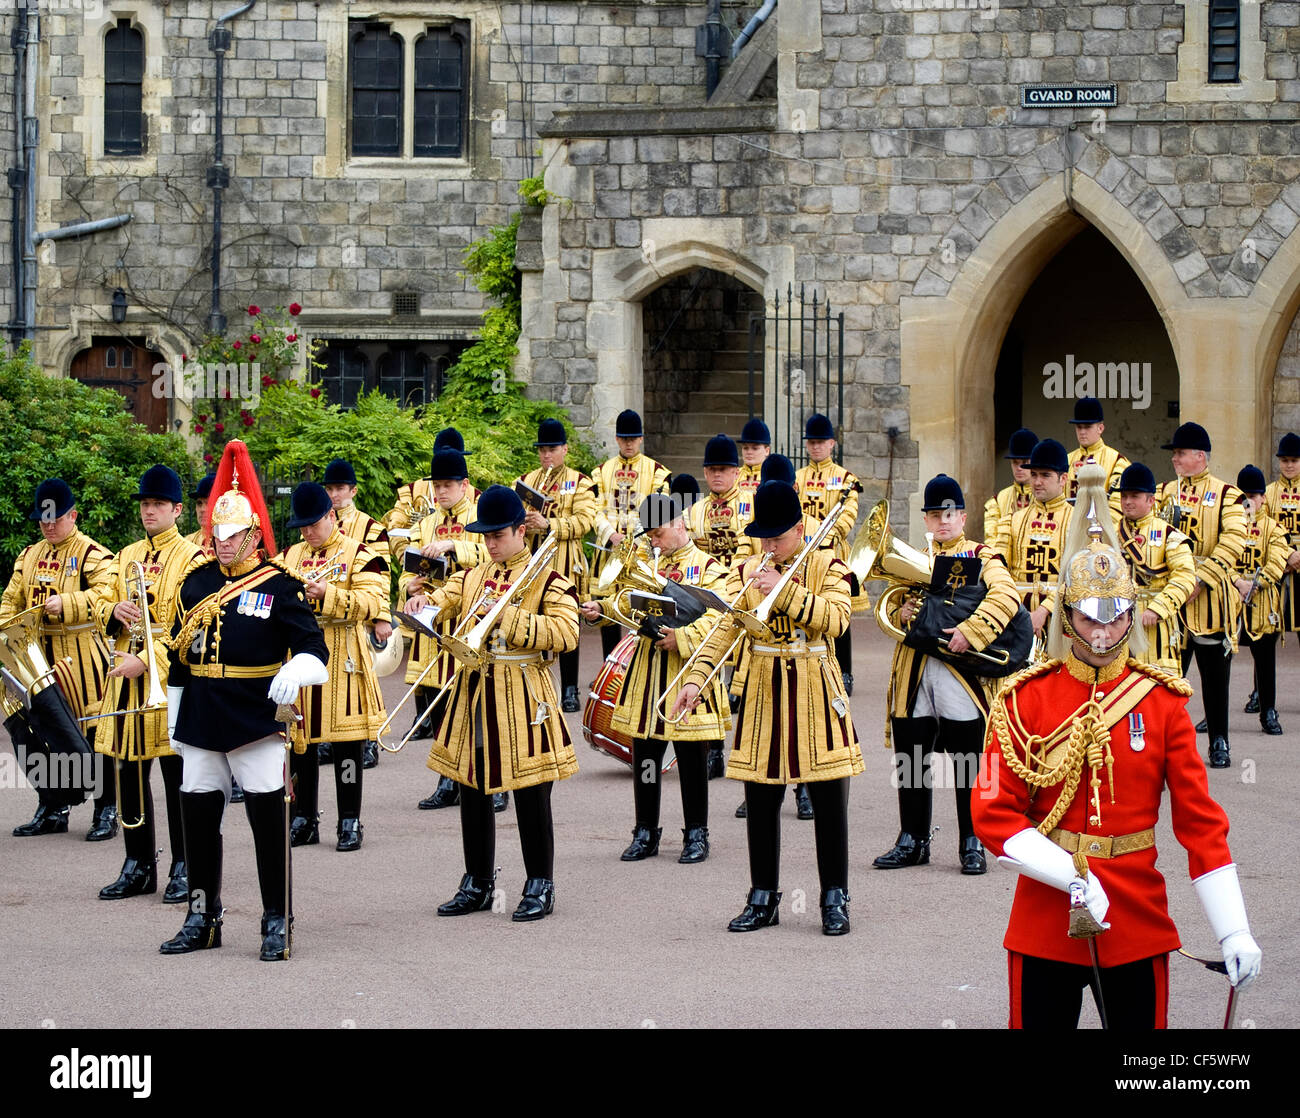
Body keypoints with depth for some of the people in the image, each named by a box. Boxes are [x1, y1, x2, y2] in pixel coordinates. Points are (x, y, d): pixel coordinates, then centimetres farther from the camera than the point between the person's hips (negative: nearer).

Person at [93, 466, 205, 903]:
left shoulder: (192, 559, -5)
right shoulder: (126, 556, 16)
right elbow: (100, 607, 16)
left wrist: (146, 660, -20)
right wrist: (115, 610, -8)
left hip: (169, 678, -6)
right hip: (126, 676, 6)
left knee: (176, 777, -1)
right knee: (130, 774, 8)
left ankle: (183, 868, 5)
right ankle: (138, 867, 16)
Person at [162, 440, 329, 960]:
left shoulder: (279, 586, -4)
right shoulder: (196, 583, 9)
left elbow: (313, 646, -10)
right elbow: (179, 656, 15)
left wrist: (295, 672, -32)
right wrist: (175, 718, 16)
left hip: (257, 721, -5)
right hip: (201, 722, 5)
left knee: (268, 820, -2)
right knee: (198, 817, 9)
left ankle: (278, 923, 6)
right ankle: (203, 919, 22)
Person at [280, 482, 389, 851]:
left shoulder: (359, 555, -2)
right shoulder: (291, 555, 14)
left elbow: (372, 602, -13)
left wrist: (327, 593, -25)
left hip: (342, 658, -4)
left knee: (345, 742, -1)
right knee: (299, 739, 5)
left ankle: (350, 821, 5)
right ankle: (304, 820, 13)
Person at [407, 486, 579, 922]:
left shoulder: (547, 578, -4)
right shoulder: (473, 576, 14)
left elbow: (566, 633, -16)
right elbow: (443, 599, 3)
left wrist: (507, 616, -21)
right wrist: (424, 602, -21)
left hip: (522, 696, -5)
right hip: (473, 691, 6)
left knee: (530, 795, -2)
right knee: (473, 792, 10)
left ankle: (540, 886, 9)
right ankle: (478, 884, 20)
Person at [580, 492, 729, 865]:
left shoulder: (708, 568, -2)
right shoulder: (650, 568, 17)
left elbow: (716, 617, -13)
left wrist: (681, 638, -23)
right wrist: (600, 610, -7)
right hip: (648, 673, 5)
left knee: (692, 759, 0)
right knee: (644, 757, 6)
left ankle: (696, 834, 9)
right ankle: (645, 833, 14)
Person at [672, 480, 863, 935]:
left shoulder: (827, 565, 0)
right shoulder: (747, 572, 6)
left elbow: (835, 619, -16)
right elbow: (725, 628, -3)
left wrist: (785, 591, -23)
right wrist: (695, 679, -16)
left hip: (815, 693, -2)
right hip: (763, 693, 3)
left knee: (829, 802, 0)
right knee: (761, 803, 5)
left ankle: (835, 898, 9)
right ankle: (763, 899, 15)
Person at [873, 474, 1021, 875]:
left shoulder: (982, 558, 3)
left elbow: (1006, 596, -15)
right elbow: (889, 610, 19)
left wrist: (970, 630, -26)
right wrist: (900, 615, -5)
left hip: (961, 674, -4)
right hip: (913, 676, 4)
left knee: (968, 767, -1)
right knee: (910, 765, 7)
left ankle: (972, 845, 7)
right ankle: (912, 841, 17)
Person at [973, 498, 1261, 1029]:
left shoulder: (1161, 701, 0)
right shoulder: (1025, 699, -3)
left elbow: (1200, 820, 0)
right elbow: (994, 813, -6)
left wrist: (1234, 931, -8)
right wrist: (1072, 877, -19)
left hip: (1138, 924, 1)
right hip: (1044, 921, -1)